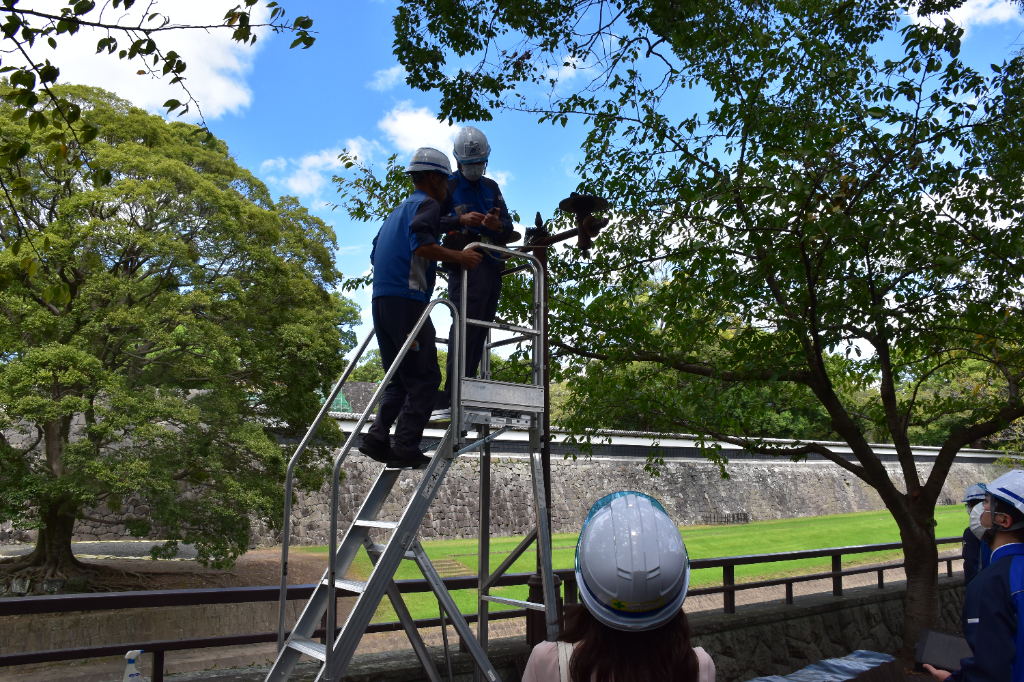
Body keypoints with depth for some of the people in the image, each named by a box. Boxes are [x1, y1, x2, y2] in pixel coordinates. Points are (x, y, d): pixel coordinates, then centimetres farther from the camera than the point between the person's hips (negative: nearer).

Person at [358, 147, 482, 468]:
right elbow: (421, 244, -19)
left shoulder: (398, 210, 27)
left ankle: (377, 438, 1)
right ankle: (405, 449, -8)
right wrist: (459, 257, -14)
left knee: (400, 380, 13)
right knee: (425, 379, -5)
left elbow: (375, 256, 29)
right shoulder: (427, 205, 0)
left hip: (380, 301, 9)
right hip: (407, 300, -9)